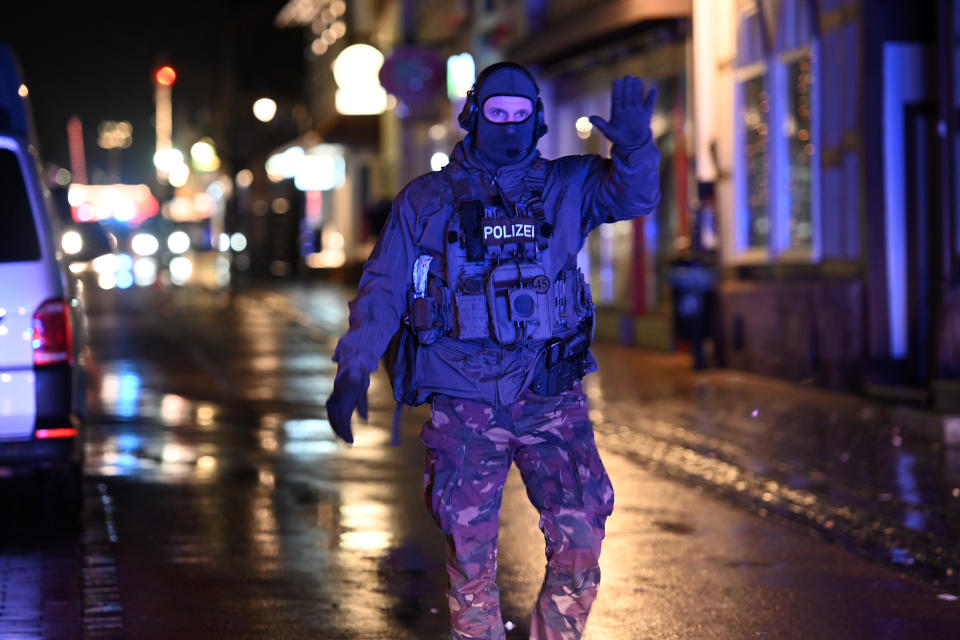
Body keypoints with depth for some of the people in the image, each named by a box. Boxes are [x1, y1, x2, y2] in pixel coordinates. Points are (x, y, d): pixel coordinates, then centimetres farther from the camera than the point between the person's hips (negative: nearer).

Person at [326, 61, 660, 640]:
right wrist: (354, 370, 0)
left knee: (580, 546, -7)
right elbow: (383, 289, 9)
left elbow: (634, 195, -6)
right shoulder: (426, 201, 9)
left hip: (553, 399, 1)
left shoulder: (565, 188, 10)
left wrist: (634, 147, -27)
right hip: (466, 405, 0)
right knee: (471, 555, -1)